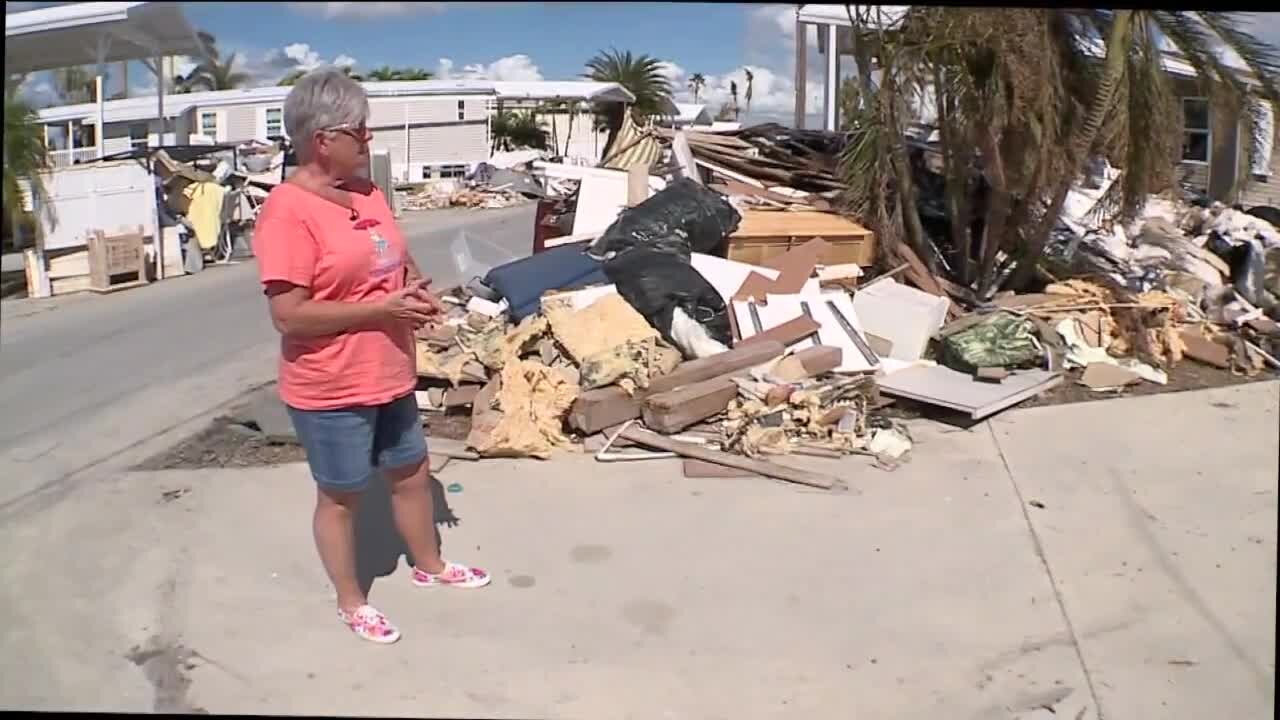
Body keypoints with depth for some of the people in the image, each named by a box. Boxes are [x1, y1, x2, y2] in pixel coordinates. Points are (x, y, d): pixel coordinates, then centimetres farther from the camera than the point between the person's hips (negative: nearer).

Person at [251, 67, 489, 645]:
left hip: (390, 377, 8)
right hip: (331, 389, -8)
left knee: (411, 472, 22)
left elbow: (395, 260, 21)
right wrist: (383, 308, -23)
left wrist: (416, 290, -2)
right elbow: (289, 315, -25)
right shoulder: (288, 211, -21)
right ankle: (351, 602, 31)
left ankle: (430, 565, 45)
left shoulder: (367, 193, 5)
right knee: (341, 495, 11)